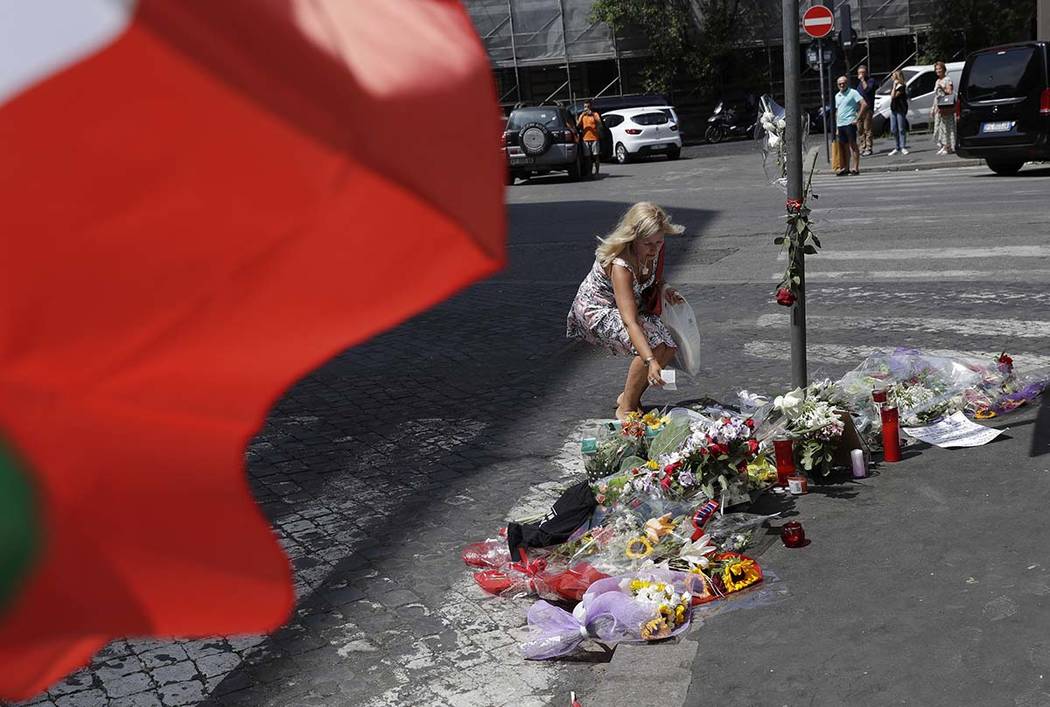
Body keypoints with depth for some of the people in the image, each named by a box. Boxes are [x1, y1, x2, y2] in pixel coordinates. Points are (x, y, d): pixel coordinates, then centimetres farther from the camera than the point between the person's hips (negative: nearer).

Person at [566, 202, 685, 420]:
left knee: (668, 348, -8)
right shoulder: (620, 264, -36)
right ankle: (626, 409, -11)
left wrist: (665, 290, -9)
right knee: (653, 347, -26)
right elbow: (630, 322, -44)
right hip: (596, 310, -8)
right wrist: (650, 362, -53)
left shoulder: (654, 251, -14)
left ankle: (629, 397, 11)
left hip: (632, 306, 8)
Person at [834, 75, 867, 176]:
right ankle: (846, 168, 16)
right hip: (840, 124, 7)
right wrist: (836, 128, 18)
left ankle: (856, 168, -4)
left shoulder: (853, 93, -5)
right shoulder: (837, 96, 16)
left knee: (853, 145, -5)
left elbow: (864, 104, -12)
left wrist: (857, 119, -14)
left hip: (849, 123, -7)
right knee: (843, 145, 10)